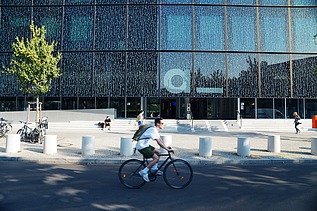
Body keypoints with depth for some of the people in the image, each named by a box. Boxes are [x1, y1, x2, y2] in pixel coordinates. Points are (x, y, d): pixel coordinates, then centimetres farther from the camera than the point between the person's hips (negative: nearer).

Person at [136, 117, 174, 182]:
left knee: (157, 152, 14)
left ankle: (154, 169, 17)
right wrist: (167, 149, -26)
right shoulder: (153, 130, -20)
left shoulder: (155, 130, 11)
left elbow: (160, 140, 13)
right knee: (156, 158, -15)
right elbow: (159, 142, -27)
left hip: (145, 145, 11)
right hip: (141, 146, -11)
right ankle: (144, 172, -8)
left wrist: (167, 147, 4)